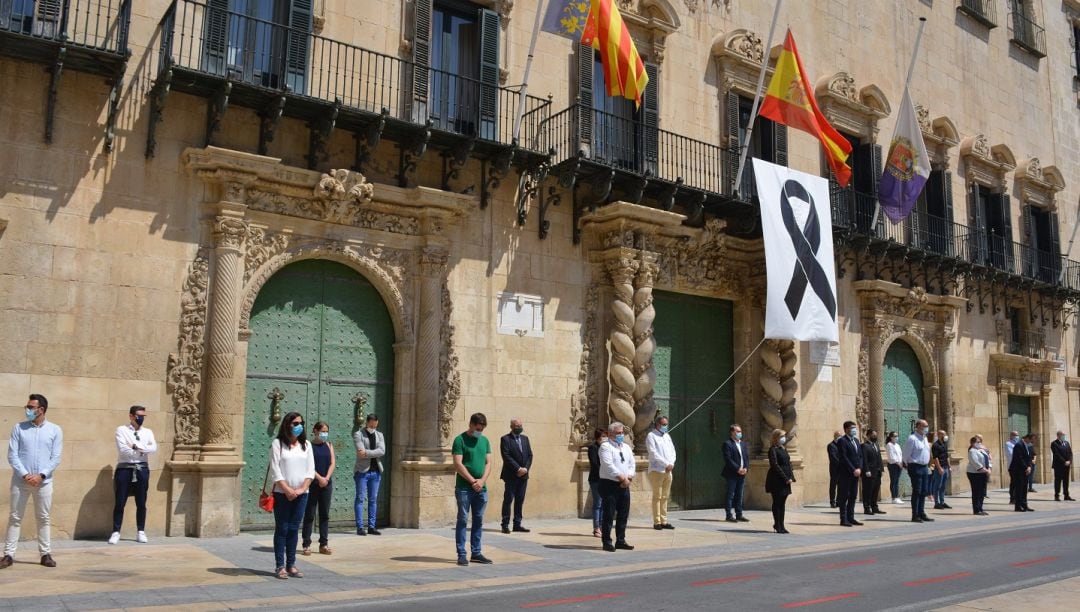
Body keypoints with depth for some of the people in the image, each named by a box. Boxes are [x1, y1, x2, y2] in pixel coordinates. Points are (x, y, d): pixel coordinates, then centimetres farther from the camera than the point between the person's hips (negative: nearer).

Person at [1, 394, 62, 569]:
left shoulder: (55, 430, 2)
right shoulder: (19, 428, 3)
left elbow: (55, 458, -1)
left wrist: (41, 475, -13)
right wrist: (25, 475, -12)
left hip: (44, 482, 0)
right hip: (20, 480, 0)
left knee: (43, 519, 6)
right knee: (15, 518, 3)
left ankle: (46, 554, 12)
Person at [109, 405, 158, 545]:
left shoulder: (148, 432, 11)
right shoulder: (122, 430, 1)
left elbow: (154, 449, -5)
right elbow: (123, 449, -12)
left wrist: (136, 446, -13)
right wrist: (143, 451, -7)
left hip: (142, 469, 3)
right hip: (124, 469, -3)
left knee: (141, 503, 7)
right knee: (120, 503, 0)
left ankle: (140, 532, 16)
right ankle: (116, 532, 9)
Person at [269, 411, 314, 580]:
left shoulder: (306, 444, 10)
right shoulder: (278, 443, -1)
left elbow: (310, 469, 5)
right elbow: (275, 471, -8)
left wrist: (302, 488, -8)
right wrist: (287, 490, -14)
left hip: (301, 494, 3)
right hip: (282, 493, -3)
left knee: (294, 529, 7)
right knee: (282, 529, 1)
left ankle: (291, 564, 13)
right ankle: (280, 566, 5)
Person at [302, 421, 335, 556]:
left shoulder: (329, 445, 11)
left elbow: (333, 463, 4)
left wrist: (326, 478, -10)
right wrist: (319, 478, -18)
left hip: (327, 484, 4)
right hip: (312, 484, -4)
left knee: (325, 515, 7)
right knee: (309, 515, 1)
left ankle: (324, 544, 13)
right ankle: (307, 545, 6)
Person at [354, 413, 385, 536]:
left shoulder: (379, 435, 12)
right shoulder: (358, 434, -1)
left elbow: (382, 451, -5)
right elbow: (361, 451, -16)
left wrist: (367, 453, -15)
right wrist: (374, 454, -10)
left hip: (376, 471, 5)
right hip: (362, 471, -5)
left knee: (373, 499, 6)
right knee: (360, 498, -3)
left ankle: (371, 526, 11)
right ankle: (360, 527, -1)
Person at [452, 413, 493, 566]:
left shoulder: (485, 441, 12)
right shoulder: (460, 440, -5)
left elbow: (488, 463, 9)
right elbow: (458, 464, -11)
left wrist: (482, 480, -8)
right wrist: (473, 481, -13)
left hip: (481, 488, 5)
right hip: (464, 488, -5)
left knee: (478, 521, 9)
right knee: (462, 520, -1)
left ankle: (476, 553, 16)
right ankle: (461, 554, 2)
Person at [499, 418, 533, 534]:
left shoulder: (525, 438, 15)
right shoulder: (505, 439, -4)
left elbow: (530, 455, 11)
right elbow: (506, 456, -13)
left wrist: (525, 469, -5)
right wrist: (518, 469, -16)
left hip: (523, 475, 6)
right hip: (511, 475, -6)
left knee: (520, 500, 7)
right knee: (508, 500, -3)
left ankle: (517, 525, 12)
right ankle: (505, 525, 0)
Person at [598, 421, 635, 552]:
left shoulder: (626, 447, 17)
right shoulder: (605, 447, -6)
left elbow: (632, 464, 12)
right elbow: (608, 465, -16)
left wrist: (629, 477, -7)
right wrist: (621, 478, -18)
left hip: (624, 485, 7)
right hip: (609, 484, -7)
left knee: (623, 514, 9)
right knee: (609, 514, -4)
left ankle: (620, 540, 19)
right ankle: (607, 542, 3)